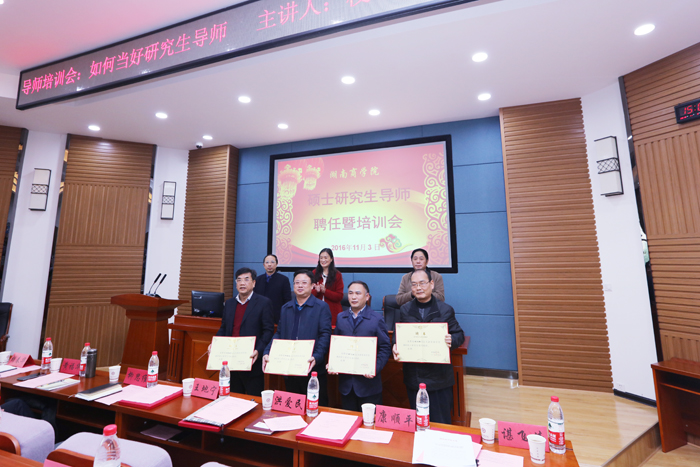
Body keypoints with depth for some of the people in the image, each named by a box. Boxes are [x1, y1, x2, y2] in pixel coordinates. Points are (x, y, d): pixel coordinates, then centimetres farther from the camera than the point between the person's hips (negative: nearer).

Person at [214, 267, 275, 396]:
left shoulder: (264, 303, -8)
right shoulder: (229, 303, 11)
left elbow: (268, 331, -11)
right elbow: (223, 328, 16)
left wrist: (258, 350, -22)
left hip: (252, 362, -5)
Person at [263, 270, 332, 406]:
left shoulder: (321, 307, -6)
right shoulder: (285, 308, 11)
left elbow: (325, 335, -12)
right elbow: (279, 334, 11)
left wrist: (317, 357, -25)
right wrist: (267, 353, -3)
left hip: (313, 369, -4)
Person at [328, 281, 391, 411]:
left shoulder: (377, 319, -6)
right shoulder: (340, 317, 6)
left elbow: (385, 348, -7)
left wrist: (375, 369, -18)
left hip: (368, 382, -3)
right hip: (345, 381, 3)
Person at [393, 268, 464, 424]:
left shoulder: (445, 310, -4)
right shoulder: (404, 310, 3)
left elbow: (459, 335, -1)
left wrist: (452, 340, -23)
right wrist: (396, 347, -14)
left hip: (439, 377, -2)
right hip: (413, 376, 2)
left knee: (441, 423, 11)